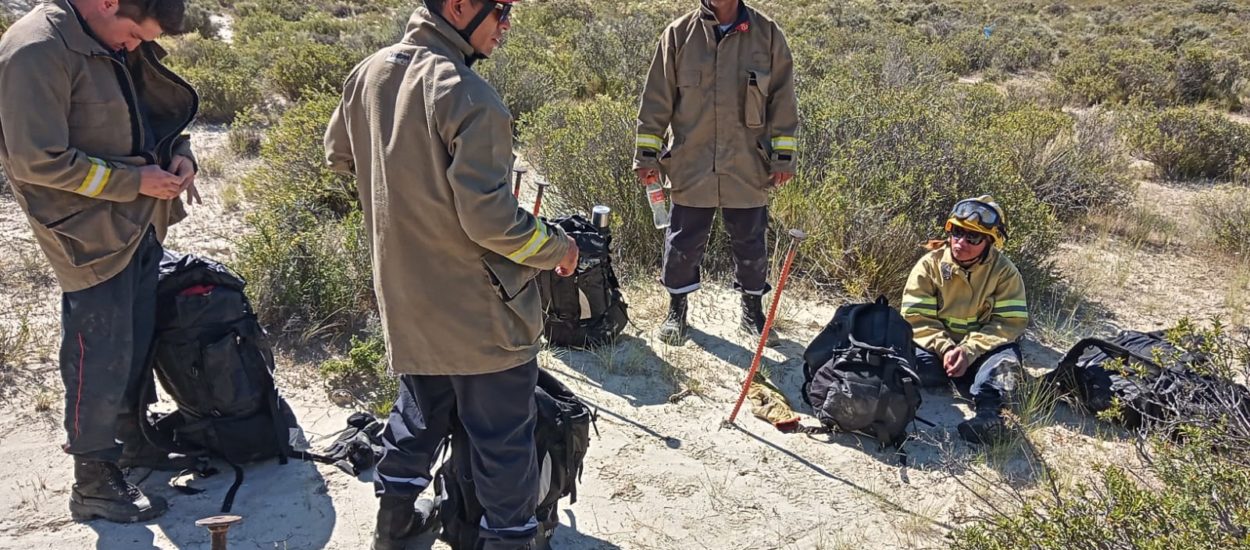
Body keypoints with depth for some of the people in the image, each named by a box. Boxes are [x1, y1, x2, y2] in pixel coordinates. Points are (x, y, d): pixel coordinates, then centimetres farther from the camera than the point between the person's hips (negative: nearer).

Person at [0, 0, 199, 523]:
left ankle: (131, 437, 39)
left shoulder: (114, 42, 5)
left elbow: (158, 107, 19)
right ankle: (93, 482, 18)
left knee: (138, 341, 20)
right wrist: (133, 181, -18)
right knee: (100, 357, 2)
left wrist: (178, 153, -1)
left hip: (140, 225, 8)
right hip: (93, 236, -8)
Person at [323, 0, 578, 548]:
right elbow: (488, 217, -26)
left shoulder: (368, 72, 0)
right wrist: (555, 246, -9)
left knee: (418, 411, 27)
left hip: (405, 296, 8)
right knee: (503, 438, 10)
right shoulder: (469, 97, -24)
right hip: (479, 309, -8)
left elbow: (338, 154, 15)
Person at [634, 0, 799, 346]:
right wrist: (647, 154, 0)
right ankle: (676, 309, 30)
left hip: (749, 168, 1)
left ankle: (752, 310, 32)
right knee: (684, 243, 9)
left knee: (750, 244, 12)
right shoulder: (679, 34, -1)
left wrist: (783, 156, 0)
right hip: (691, 166, 0)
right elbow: (657, 99, 2)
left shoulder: (767, 34, 0)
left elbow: (782, 99, 3)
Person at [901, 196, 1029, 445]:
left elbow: (1011, 322, -13)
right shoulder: (929, 265, -6)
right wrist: (945, 349, -26)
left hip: (981, 350, 0)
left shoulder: (1005, 272, -5)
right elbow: (917, 317, -10)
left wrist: (969, 351, -26)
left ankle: (988, 412, -51)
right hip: (938, 347, 0)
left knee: (1006, 359, -34)